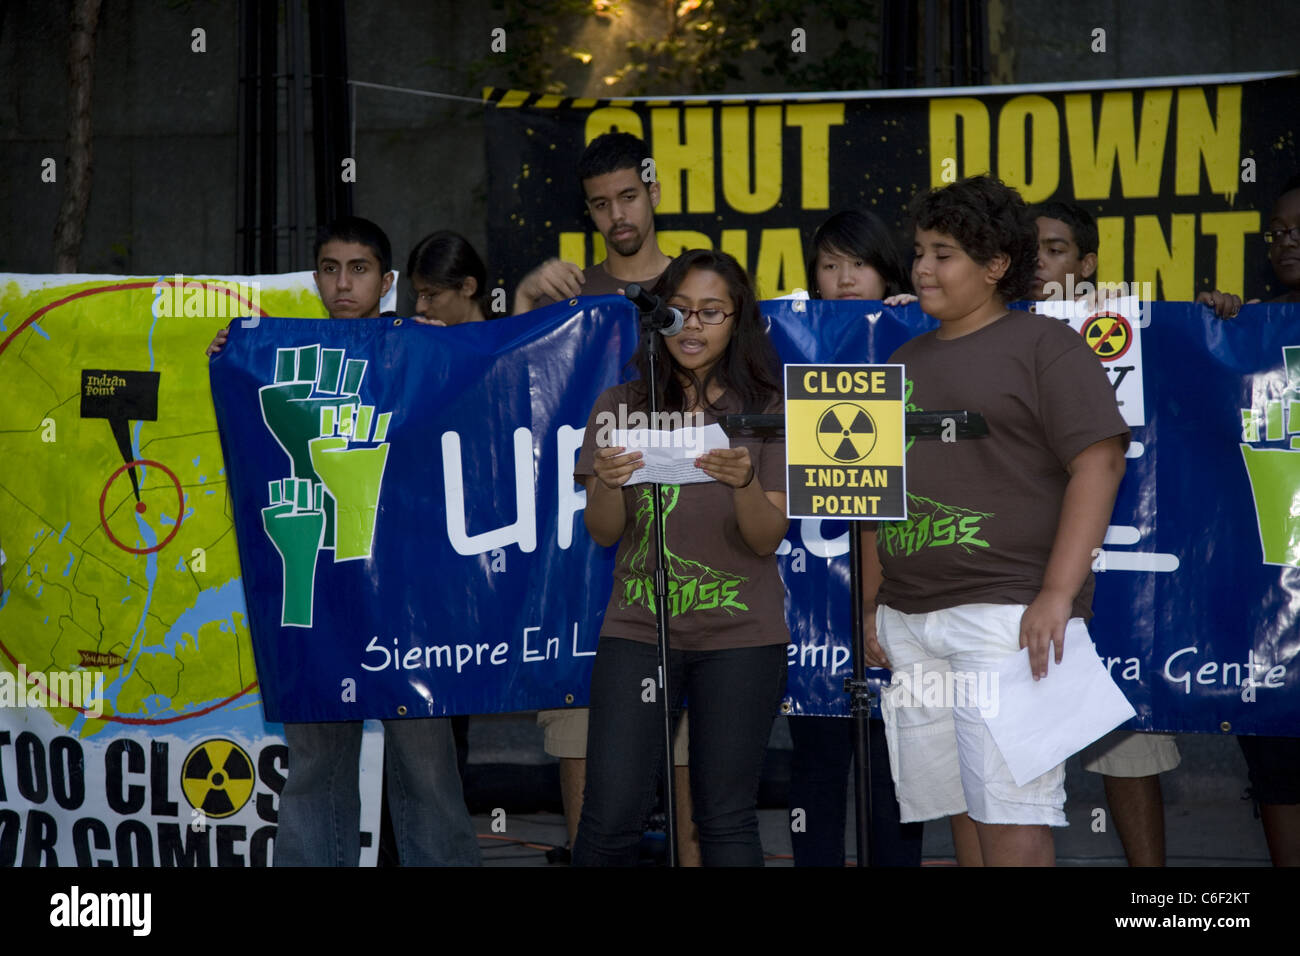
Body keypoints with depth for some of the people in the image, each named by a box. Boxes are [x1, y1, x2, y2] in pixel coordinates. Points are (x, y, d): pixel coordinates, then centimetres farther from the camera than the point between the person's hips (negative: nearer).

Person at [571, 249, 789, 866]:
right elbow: (602, 533, 2)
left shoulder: (766, 411, 3)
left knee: (725, 819, 0)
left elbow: (767, 539, -4)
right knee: (611, 819, -5)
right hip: (637, 629, 1)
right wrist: (609, 484, -20)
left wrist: (743, 482, -25)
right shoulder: (621, 408, 6)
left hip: (740, 636, -1)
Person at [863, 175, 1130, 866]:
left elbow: (1099, 462, -9)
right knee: (961, 811, 6)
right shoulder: (905, 362, 20)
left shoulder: (1043, 345, 0)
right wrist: (871, 602, 16)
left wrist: (1057, 594, -17)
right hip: (908, 622, 7)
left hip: (1007, 611, -6)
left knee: (1012, 821, -11)